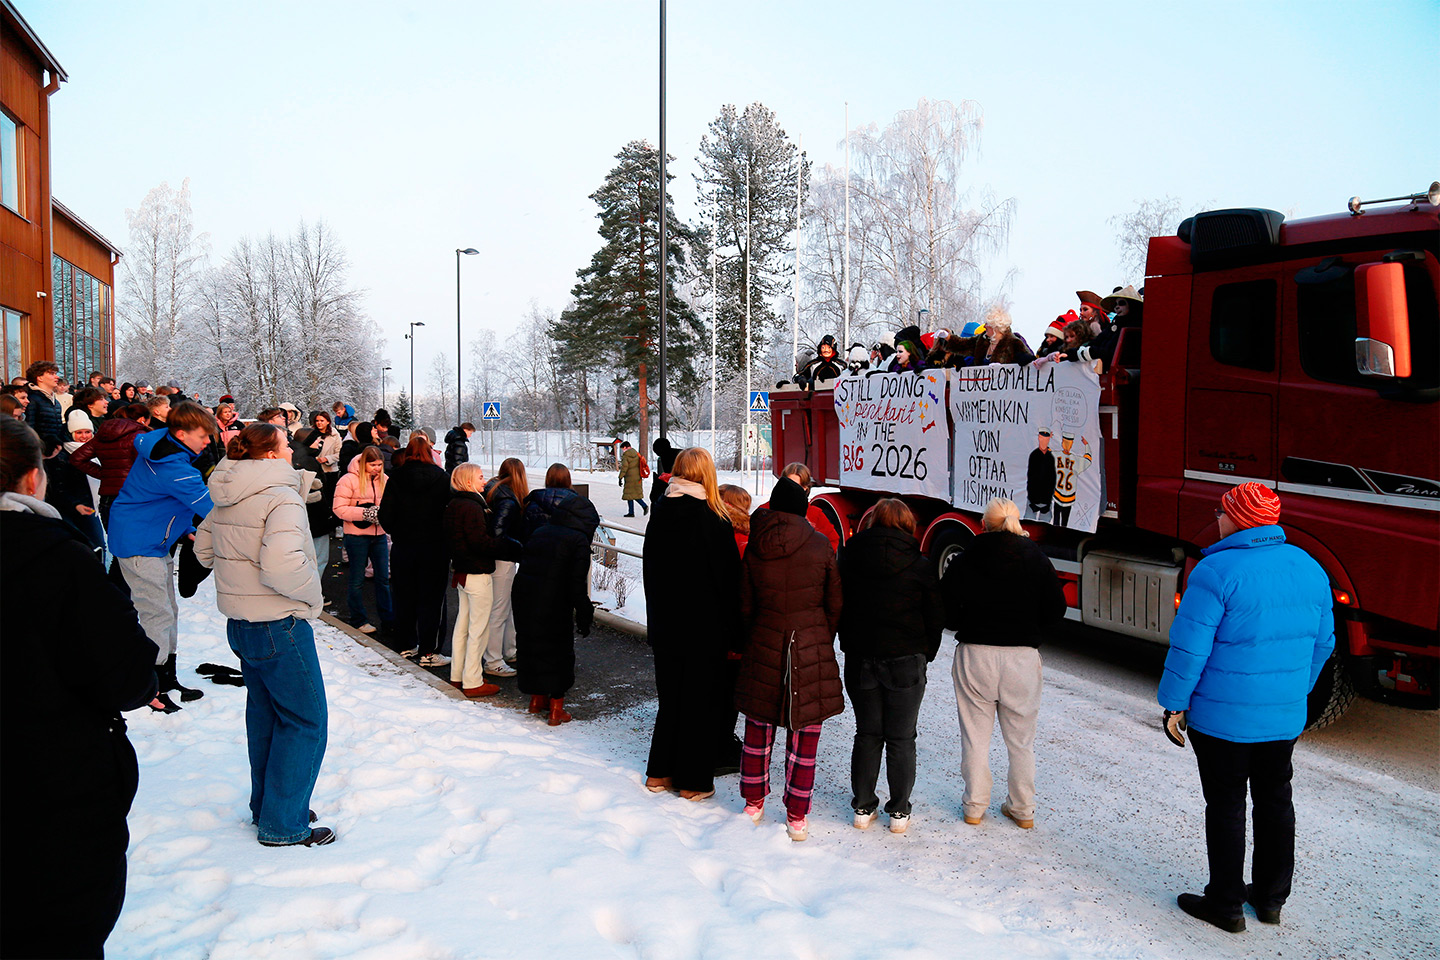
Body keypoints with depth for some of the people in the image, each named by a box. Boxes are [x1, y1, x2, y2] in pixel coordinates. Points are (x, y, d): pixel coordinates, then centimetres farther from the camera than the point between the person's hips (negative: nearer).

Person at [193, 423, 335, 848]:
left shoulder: (228, 498, 7)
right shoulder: (281, 497, -21)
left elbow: (204, 547, 19)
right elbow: (281, 566, -33)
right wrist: (312, 593, -16)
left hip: (240, 622, 9)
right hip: (279, 625, -9)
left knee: (265, 713, 21)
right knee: (304, 719, 1)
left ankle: (265, 805, 35)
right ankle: (284, 825, 7)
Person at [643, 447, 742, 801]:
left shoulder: (660, 515, 0)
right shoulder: (714, 521, -16)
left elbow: (650, 573, 8)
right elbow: (728, 581, -12)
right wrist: (734, 636, -4)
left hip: (665, 627, 5)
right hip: (704, 629, -5)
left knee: (670, 698, 18)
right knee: (700, 702, 8)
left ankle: (660, 772, 26)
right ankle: (692, 781, 16)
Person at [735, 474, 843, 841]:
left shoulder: (753, 548, -2)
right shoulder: (819, 545, -6)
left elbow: (745, 606, 4)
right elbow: (834, 604, 0)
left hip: (764, 646, 2)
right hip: (811, 646, -2)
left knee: (758, 727, 16)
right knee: (805, 731, 6)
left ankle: (753, 802, 29)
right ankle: (796, 818, 12)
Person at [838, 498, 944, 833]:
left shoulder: (849, 558, -2)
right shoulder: (921, 566, -6)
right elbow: (936, 617, -2)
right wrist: (925, 654, 11)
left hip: (860, 662, 2)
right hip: (905, 664, -2)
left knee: (867, 734, 14)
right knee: (901, 739, 10)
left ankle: (863, 808, 19)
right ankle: (899, 812, 16)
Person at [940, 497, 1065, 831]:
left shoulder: (965, 559, -3)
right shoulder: (1037, 559, 0)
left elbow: (944, 608, -5)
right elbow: (1056, 609, 2)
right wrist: (1031, 636, 14)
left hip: (974, 653, -1)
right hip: (1023, 656, 1)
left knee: (975, 735, 10)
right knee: (1021, 739, 13)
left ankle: (974, 806, 18)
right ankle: (1023, 809, 22)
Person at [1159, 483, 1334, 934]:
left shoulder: (1217, 570, -19)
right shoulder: (1310, 569, 2)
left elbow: (1189, 647, -19)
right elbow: (1322, 643, 12)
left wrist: (1175, 705, -9)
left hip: (1223, 718, -6)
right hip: (1285, 718, 6)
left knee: (1226, 807, 6)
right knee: (1275, 801, 19)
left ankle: (1225, 905, 17)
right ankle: (1271, 898, 32)